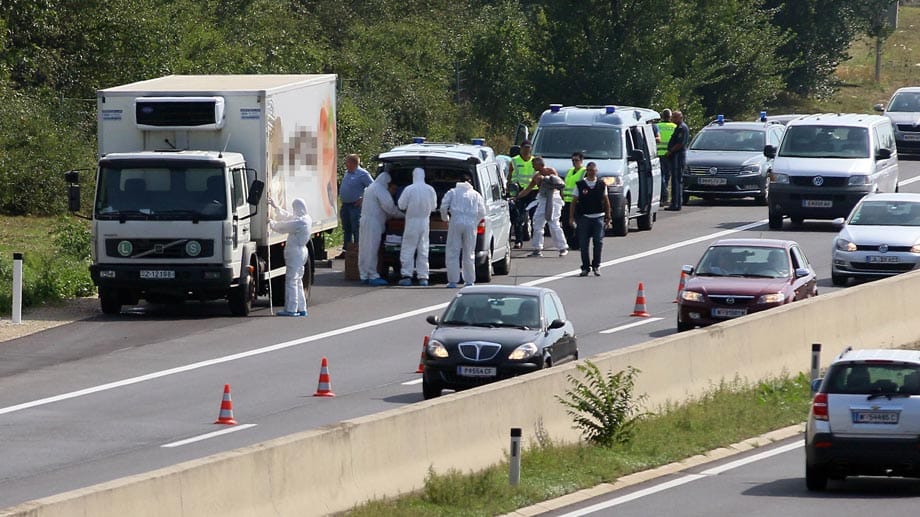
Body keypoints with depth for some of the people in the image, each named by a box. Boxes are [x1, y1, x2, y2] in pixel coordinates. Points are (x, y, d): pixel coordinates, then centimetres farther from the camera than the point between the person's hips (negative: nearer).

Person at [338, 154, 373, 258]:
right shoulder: (347, 172, 14)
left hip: (355, 206, -9)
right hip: (345, 205, 9)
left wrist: (363, 199, -14)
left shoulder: (362, 174, -11)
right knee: (346, 229, 13)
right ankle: (345, 251, 20)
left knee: (356, 230, -6)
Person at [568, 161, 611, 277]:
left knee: (598, 243, -5)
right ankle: (585, 267, 9)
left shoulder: (602, 185, 6)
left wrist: (608, 217, 9)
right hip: (584, 217, 0)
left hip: (598, 217, 0)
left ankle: (596, 266, 7)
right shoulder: (580, 185, 3)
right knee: (583, 244, 0)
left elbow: (606, 201, 12)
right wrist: (571, 217, -1)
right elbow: (574, 201, 4)